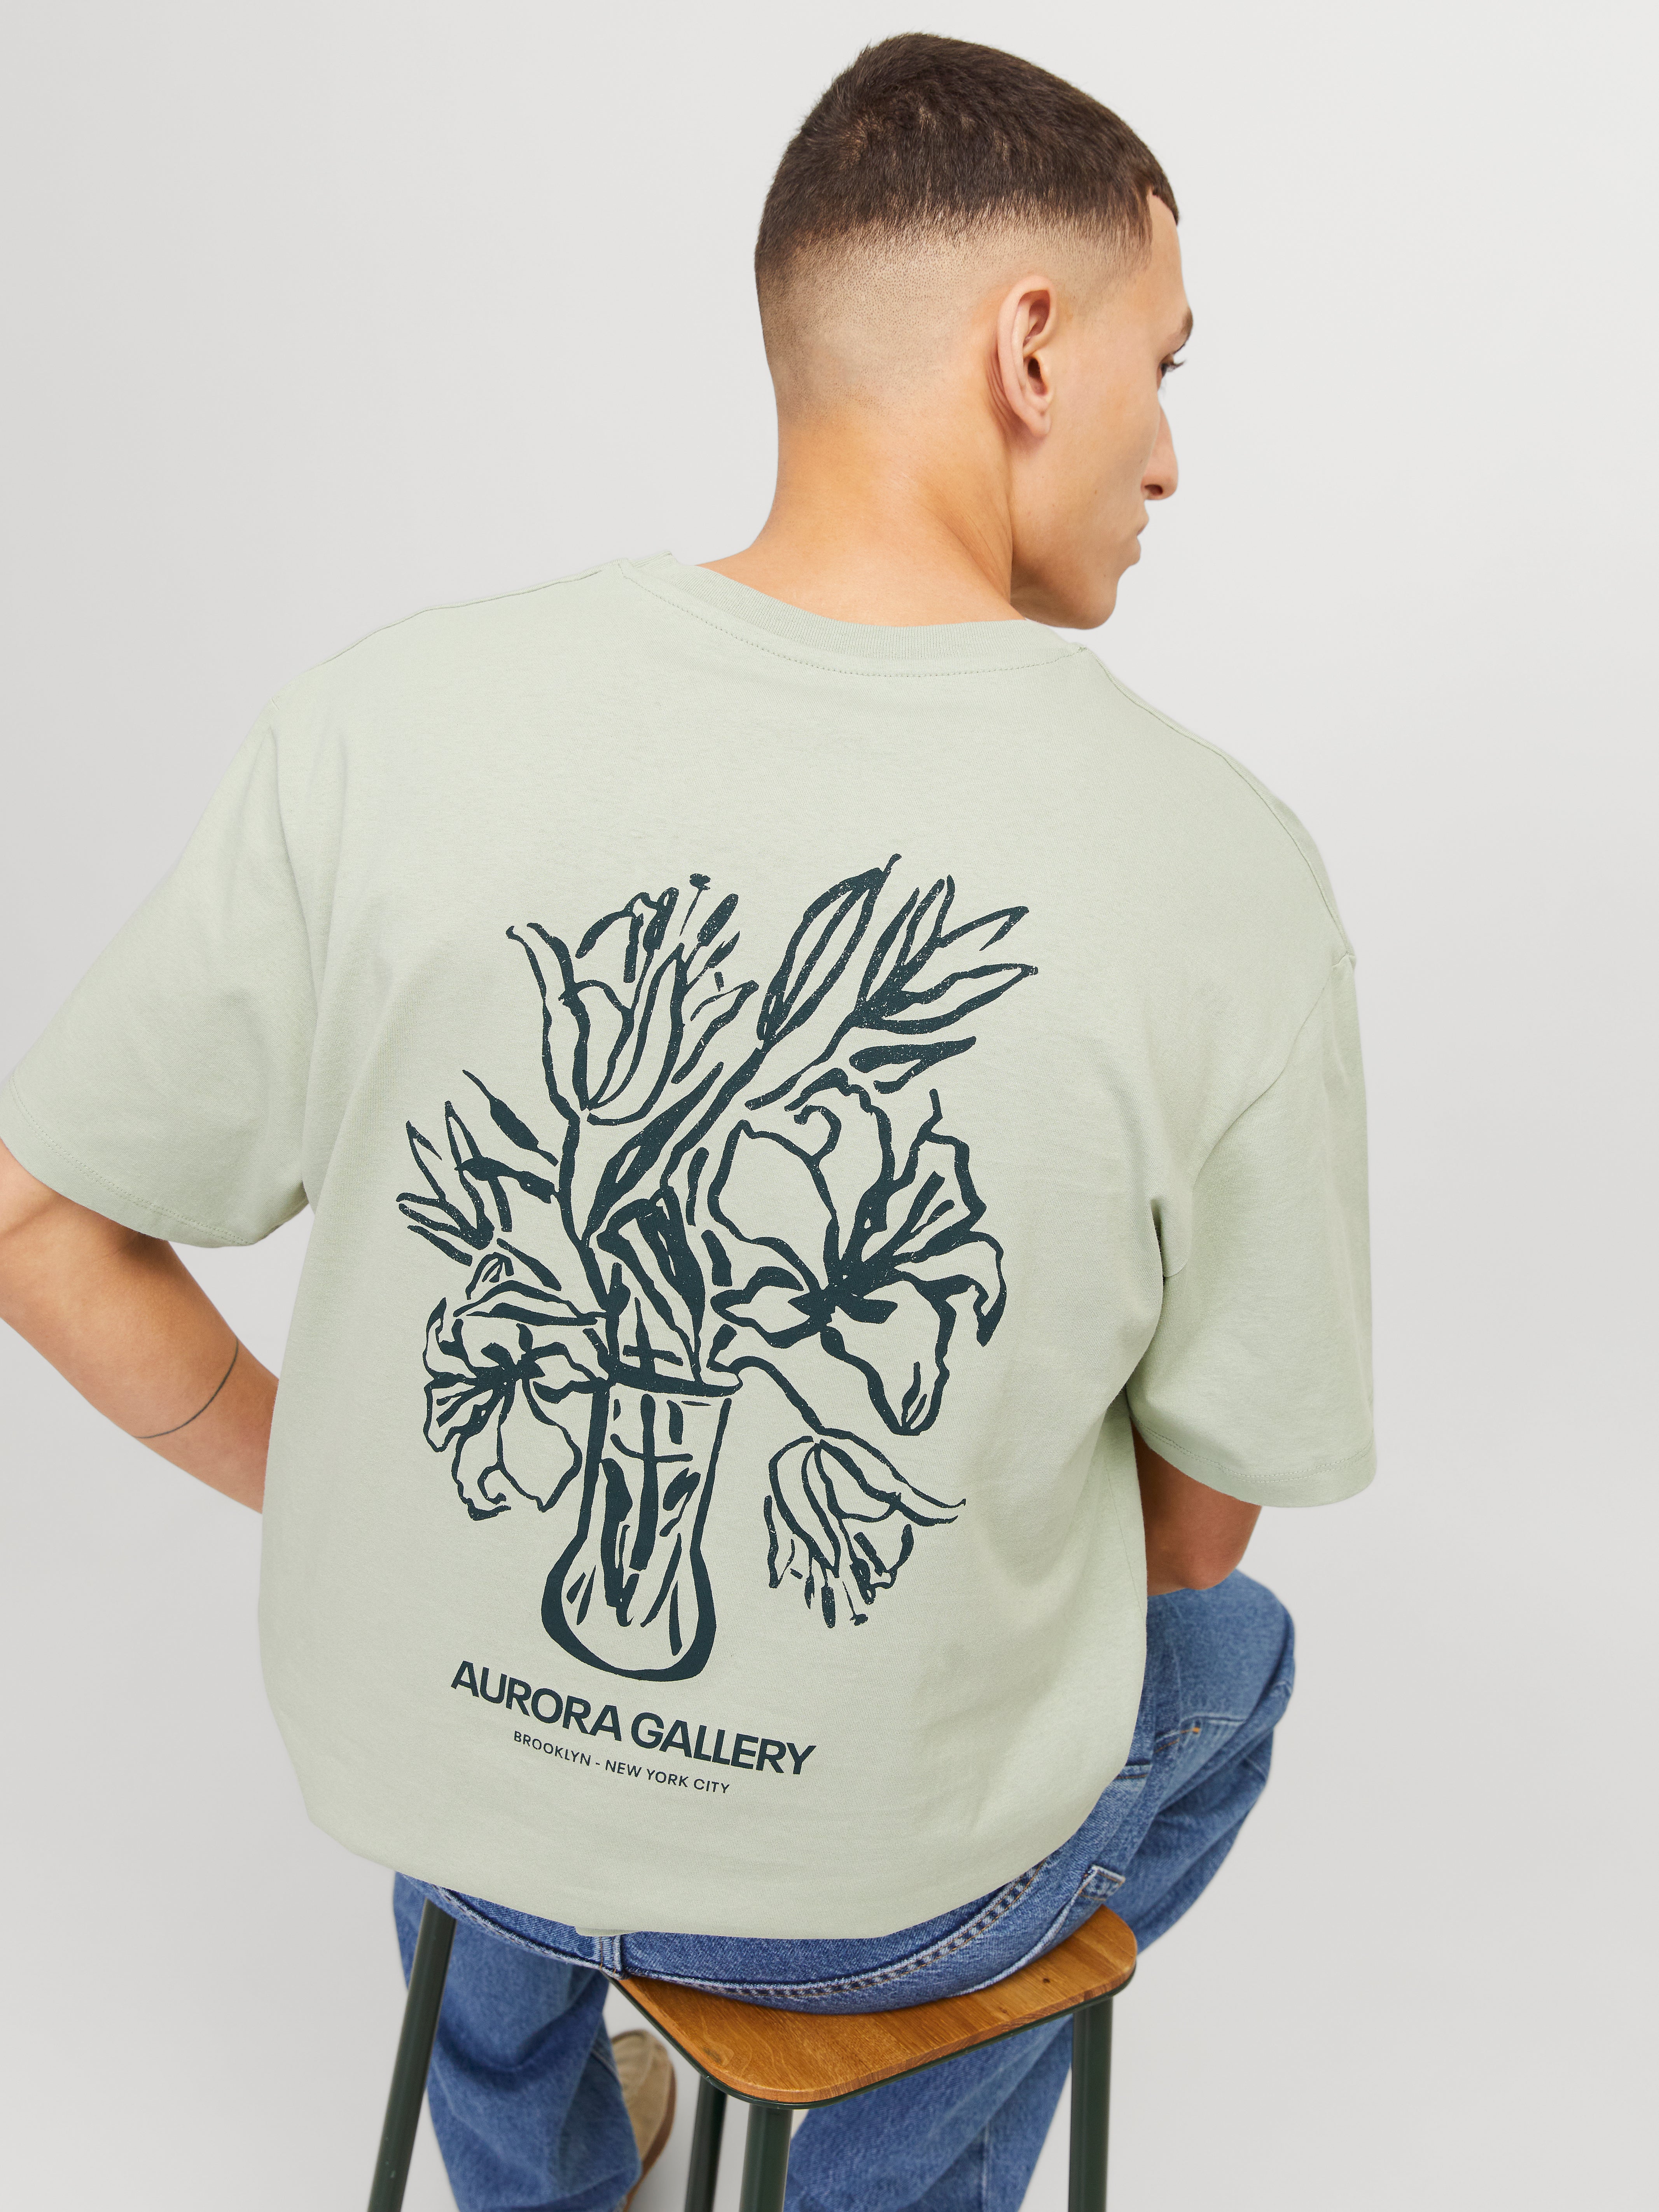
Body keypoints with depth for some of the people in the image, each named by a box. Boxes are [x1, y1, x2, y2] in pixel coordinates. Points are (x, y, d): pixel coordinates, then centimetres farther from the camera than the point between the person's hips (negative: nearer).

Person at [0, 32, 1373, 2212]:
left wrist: (294, 1474, 8)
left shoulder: (391, 728, -20)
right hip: (882, 1861, -1)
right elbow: (1200, 1526, -10)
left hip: (404, 1761, 2)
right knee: (1226, 1652, 33)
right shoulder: (1229, 881, -22)